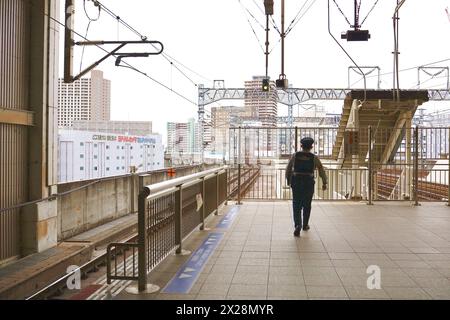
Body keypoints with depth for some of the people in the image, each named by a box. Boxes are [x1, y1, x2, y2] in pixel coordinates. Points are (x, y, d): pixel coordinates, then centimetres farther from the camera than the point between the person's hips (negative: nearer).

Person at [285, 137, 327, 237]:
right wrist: (324, 183, 14)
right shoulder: (314, 157, -4)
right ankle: (305, 225, 32)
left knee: (297, 206, 2)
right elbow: (322, 171, 0)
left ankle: (298, 225, -19)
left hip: (296, 183, 0)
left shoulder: (295, 155, -1)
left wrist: (288, 181, 21)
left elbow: (288, 169, 5)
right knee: (307, 205, 19)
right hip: (309, 184, 0)